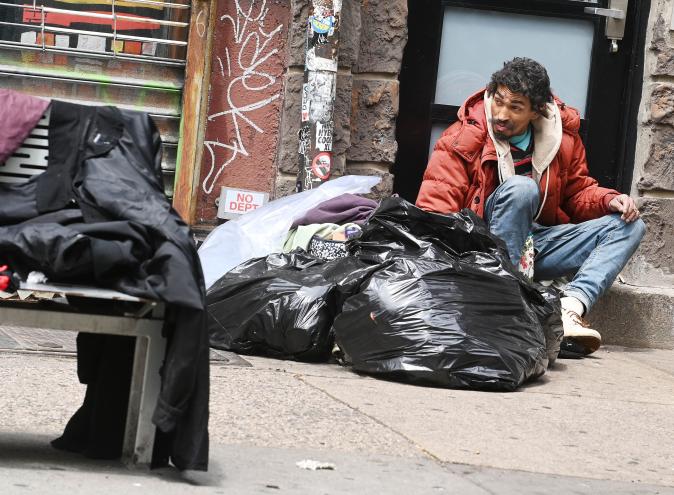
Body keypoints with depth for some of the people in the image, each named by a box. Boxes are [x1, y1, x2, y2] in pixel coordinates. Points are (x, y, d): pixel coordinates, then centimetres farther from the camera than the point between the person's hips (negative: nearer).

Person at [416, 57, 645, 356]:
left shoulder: (563, 135, 3)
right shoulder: (463, 138, -10)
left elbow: (577, 192, 18)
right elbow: (434, 207, -17)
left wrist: (608, 200, -5)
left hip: (537, 243, 5)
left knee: (630, 225, -9)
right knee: (520, 187, -32)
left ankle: (569, 310, -32)